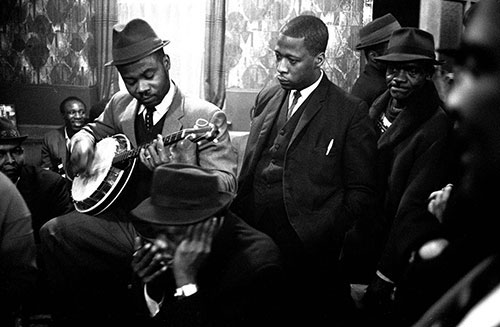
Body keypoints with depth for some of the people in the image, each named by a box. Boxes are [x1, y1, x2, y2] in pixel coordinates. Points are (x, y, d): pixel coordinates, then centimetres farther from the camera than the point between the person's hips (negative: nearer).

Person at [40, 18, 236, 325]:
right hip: (123, 217, 6)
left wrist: (177, 169, -35)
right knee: (53, 233, -12)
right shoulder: (120, 105, 7)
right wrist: (82, 141, 3)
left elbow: (227, 185, -17)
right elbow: (94, 129, 28)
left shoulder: (206, 116, -12)